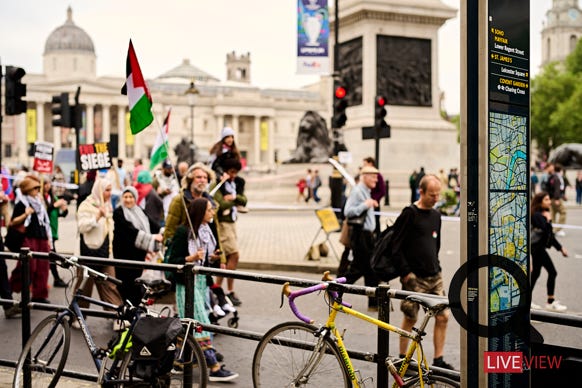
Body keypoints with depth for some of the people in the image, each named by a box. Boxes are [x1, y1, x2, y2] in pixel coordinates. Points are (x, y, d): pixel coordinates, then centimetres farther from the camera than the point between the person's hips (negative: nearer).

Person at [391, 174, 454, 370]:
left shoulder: (435, 215, 12)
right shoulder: (409, 214, -10)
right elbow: (396, 246, -13)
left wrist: (436, 266, 15)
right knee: (410, 318, 3)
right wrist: (406, 272, -14)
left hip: (434, 276, 6)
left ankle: (438, 360, 13)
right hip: (414, 277, -6)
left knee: (443, 316, 3)